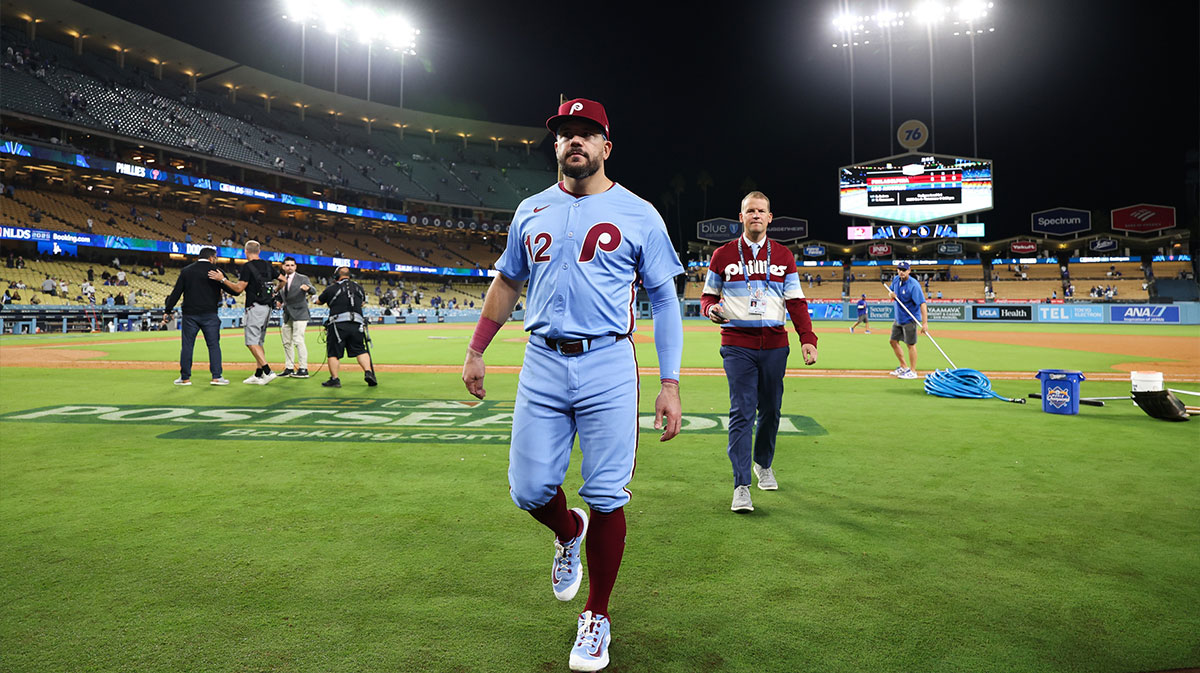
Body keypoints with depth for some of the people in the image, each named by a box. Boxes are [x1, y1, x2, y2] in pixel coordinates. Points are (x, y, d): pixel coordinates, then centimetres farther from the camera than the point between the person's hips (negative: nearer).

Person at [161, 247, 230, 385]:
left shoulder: (186, 270, 7)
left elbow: (176, 292, 4)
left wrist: (168, 311, 7)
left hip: (190, 314, 2)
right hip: (209, 314, -2)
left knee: (187, 345, 8)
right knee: (213, 345, 2)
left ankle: (185, 378, 10)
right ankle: (216, 377, -1)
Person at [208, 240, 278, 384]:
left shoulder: (248, 266, -10)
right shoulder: (267, 265, 12)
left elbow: (239, 288, -12)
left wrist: (222, 279, -4)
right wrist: (274, 292, 35)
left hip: (255, 307, -8)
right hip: (267, 307, 8)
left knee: (252, 342, -8)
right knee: (259, 342, 12)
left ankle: (268, 371, -18)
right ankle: (258, 375, 12)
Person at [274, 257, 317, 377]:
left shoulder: (303, 278, -3)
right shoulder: (281, 280, 13)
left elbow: (313, 291, -17)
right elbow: (278, 296, 22)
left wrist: (308, 288, -41)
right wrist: (278, 302, -2)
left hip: (299, 314, -7)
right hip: (287, 316, 7)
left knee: (298, 340, -14)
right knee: (287, 342, 10)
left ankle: (303, 369, -12)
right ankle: (289, 368, 19)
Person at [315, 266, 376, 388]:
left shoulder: (331, 289, 4)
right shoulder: (359, 288, 14)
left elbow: (319, 301, 17)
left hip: (338, 324, -3)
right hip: (357, 324, 3)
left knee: (333, 353, 5)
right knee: (360, 350, 9)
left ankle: (334, 379, 2)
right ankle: (368, 372, -8)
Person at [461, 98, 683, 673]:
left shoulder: (638, 215, 2)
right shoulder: (532, 210, 13)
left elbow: (664, 300, 3)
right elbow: (507, 282, 23)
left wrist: (670, 384, -5)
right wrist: (475, 351, 19)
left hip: (608, 367, -3)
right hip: (541, 366, 3)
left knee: (606, 500, -1)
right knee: (529, 489, 3)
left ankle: (597, 617, 20)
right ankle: (569, 534, 39)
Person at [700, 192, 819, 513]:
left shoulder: (783, 255, 11)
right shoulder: (723, 255, 7)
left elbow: (796, 302, 8)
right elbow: (709, 295, 13)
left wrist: (808, 338, -4)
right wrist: (711, 308, -12)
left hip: (775, 345, 2)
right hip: (737, 344, -2)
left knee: (771, 410, 9)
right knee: (741, 412, -9)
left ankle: (763, 464, 33)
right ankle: (741, 486, -8)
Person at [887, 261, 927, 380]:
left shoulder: (914, 285, -23)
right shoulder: (896, 279, 1)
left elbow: (922, 303, -27)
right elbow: (890, 291, 18)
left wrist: (925, 323, -34)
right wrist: (891, 294, -10)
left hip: (909, 319, -8)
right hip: (898, 318, 8)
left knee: (911, 344, -2)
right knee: (894, 341, 14)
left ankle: (912, 371, 8)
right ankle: (903, 367, 28)